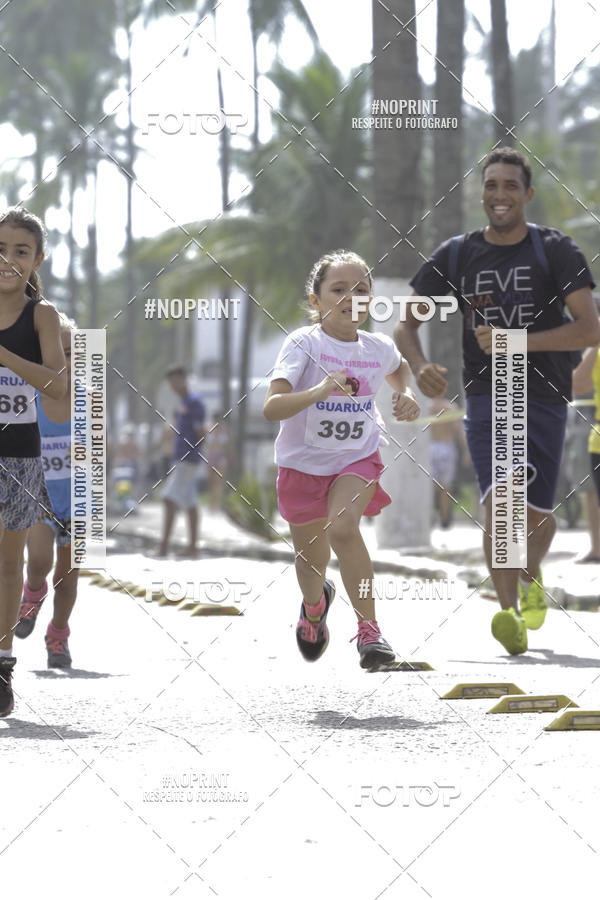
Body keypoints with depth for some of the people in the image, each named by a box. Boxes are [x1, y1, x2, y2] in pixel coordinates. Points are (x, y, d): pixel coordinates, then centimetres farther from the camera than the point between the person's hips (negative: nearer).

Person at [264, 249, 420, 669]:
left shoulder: (378, 348, -5)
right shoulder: (303, 343, -19)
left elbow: (399, 367, 23)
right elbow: (272, 407, -32)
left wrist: (406, 395, 3)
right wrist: (318, 392, -47)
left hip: (357, 457, 1)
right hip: (303, 461, -1)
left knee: (343, 528, -29)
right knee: (310, 559, 14)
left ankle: (369, 628, -21)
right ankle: (315, 603, 52)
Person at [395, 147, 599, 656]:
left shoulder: (557, 251, -4)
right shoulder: (455, 256, 4)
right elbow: (405, 324, 5)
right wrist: (420, 366, -18)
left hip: (544, 397, 0)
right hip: (486, 396, 0)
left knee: (536, 512, 9)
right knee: (499, 500, -19)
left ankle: (531, 577, 43)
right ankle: (510, 616, -25)